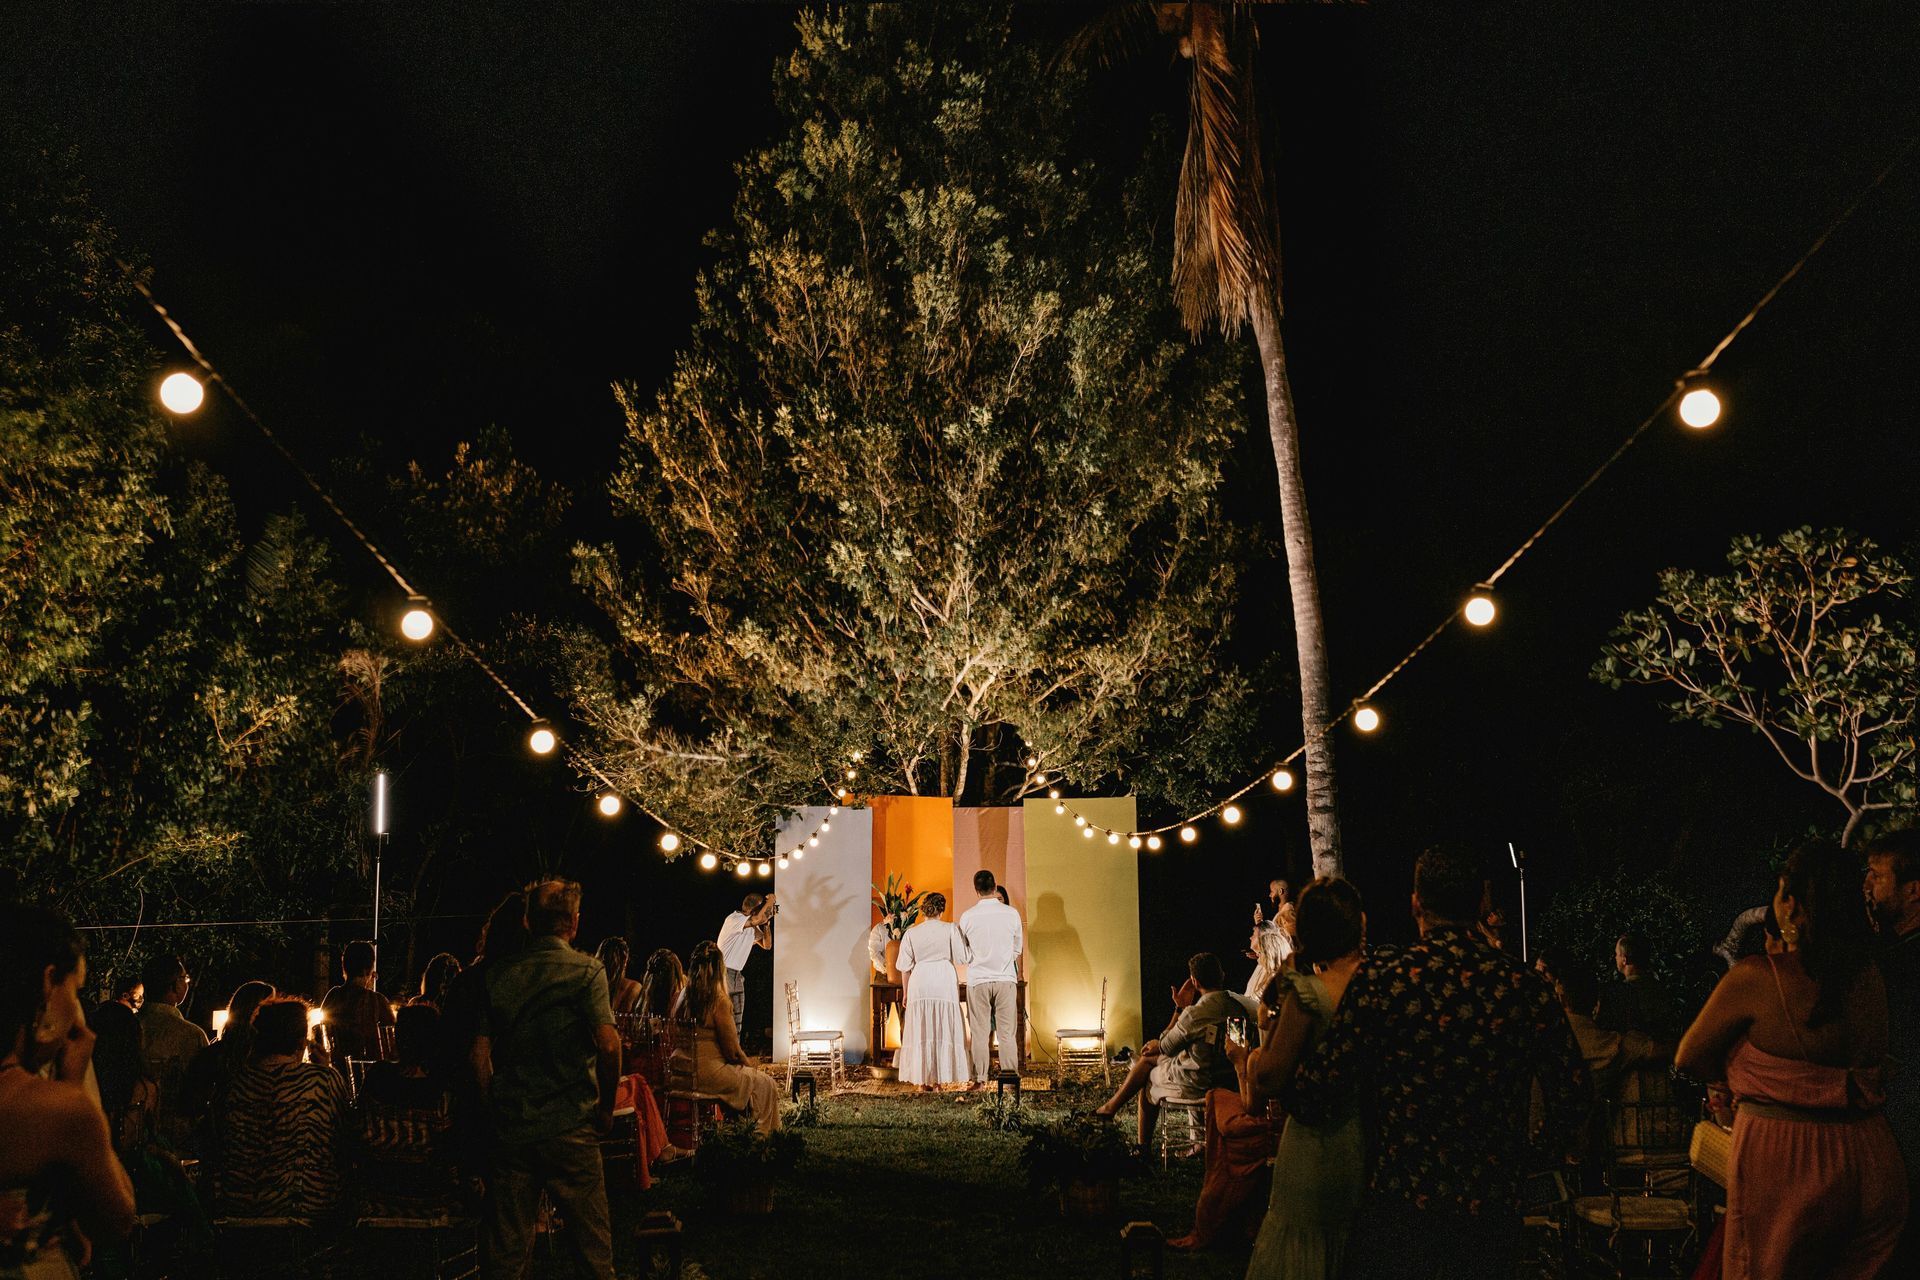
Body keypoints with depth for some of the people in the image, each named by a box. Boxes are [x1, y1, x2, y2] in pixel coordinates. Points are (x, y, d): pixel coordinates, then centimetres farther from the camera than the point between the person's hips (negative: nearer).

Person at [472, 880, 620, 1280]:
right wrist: (605, 1107, -4)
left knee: (504, 1247, 8)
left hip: (510, 1127, 4)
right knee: (591, 1243, 5)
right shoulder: (586, 970, -7)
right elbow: (608, 1044, -17)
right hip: (569, 1127, -4)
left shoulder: (499, 974, 5)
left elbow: (480, 1054, 4)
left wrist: (495, 1106, 14)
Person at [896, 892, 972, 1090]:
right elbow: (962, 957, -2)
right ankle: (938, 1080, 5)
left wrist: (906, 992, 15)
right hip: (944, 984, -1)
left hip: (919, 984, 1)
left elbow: (905, 967, 5)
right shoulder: (950, 929, -1)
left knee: (920, 1032, 6)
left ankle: (922, 1081, 5)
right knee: (943, 1031, 5)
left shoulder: (911, 933, 4)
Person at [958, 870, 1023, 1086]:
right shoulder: (1011, 914, -5)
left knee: (980, 1033, 5)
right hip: (1006, 979, 0)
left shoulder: (967, 917, -6)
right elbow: (1018, 948, 7)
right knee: (1007, 1032, 5)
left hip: (977, 980, 0)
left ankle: (980, 1079, 6)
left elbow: (963, 952, 6)